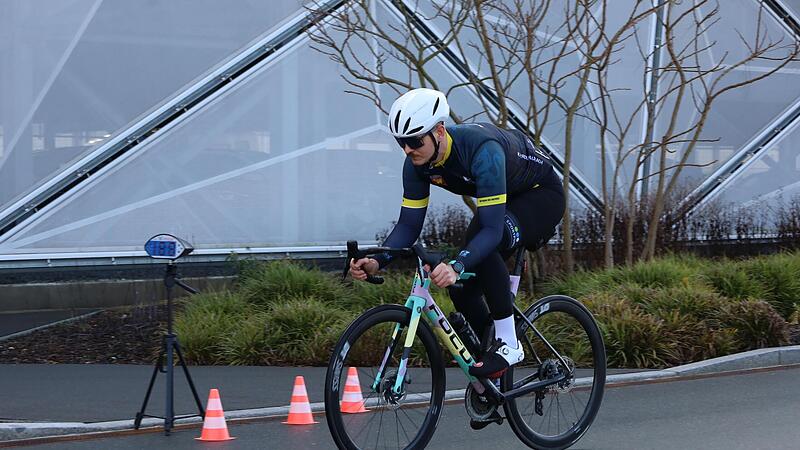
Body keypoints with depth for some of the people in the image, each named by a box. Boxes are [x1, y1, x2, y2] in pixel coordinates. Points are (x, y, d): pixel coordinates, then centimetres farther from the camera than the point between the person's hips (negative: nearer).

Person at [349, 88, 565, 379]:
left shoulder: (482, 152, -40)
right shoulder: (417, 163, -18)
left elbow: (492, 229, -44)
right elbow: (409, 224, -12)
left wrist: (456, 267, -59)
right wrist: (377, 262, -30)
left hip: (542, 194, -8)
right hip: (503, 200, 8)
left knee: (484, 248, -35)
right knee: (462, 288, -7)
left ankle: (508, 344, -23)